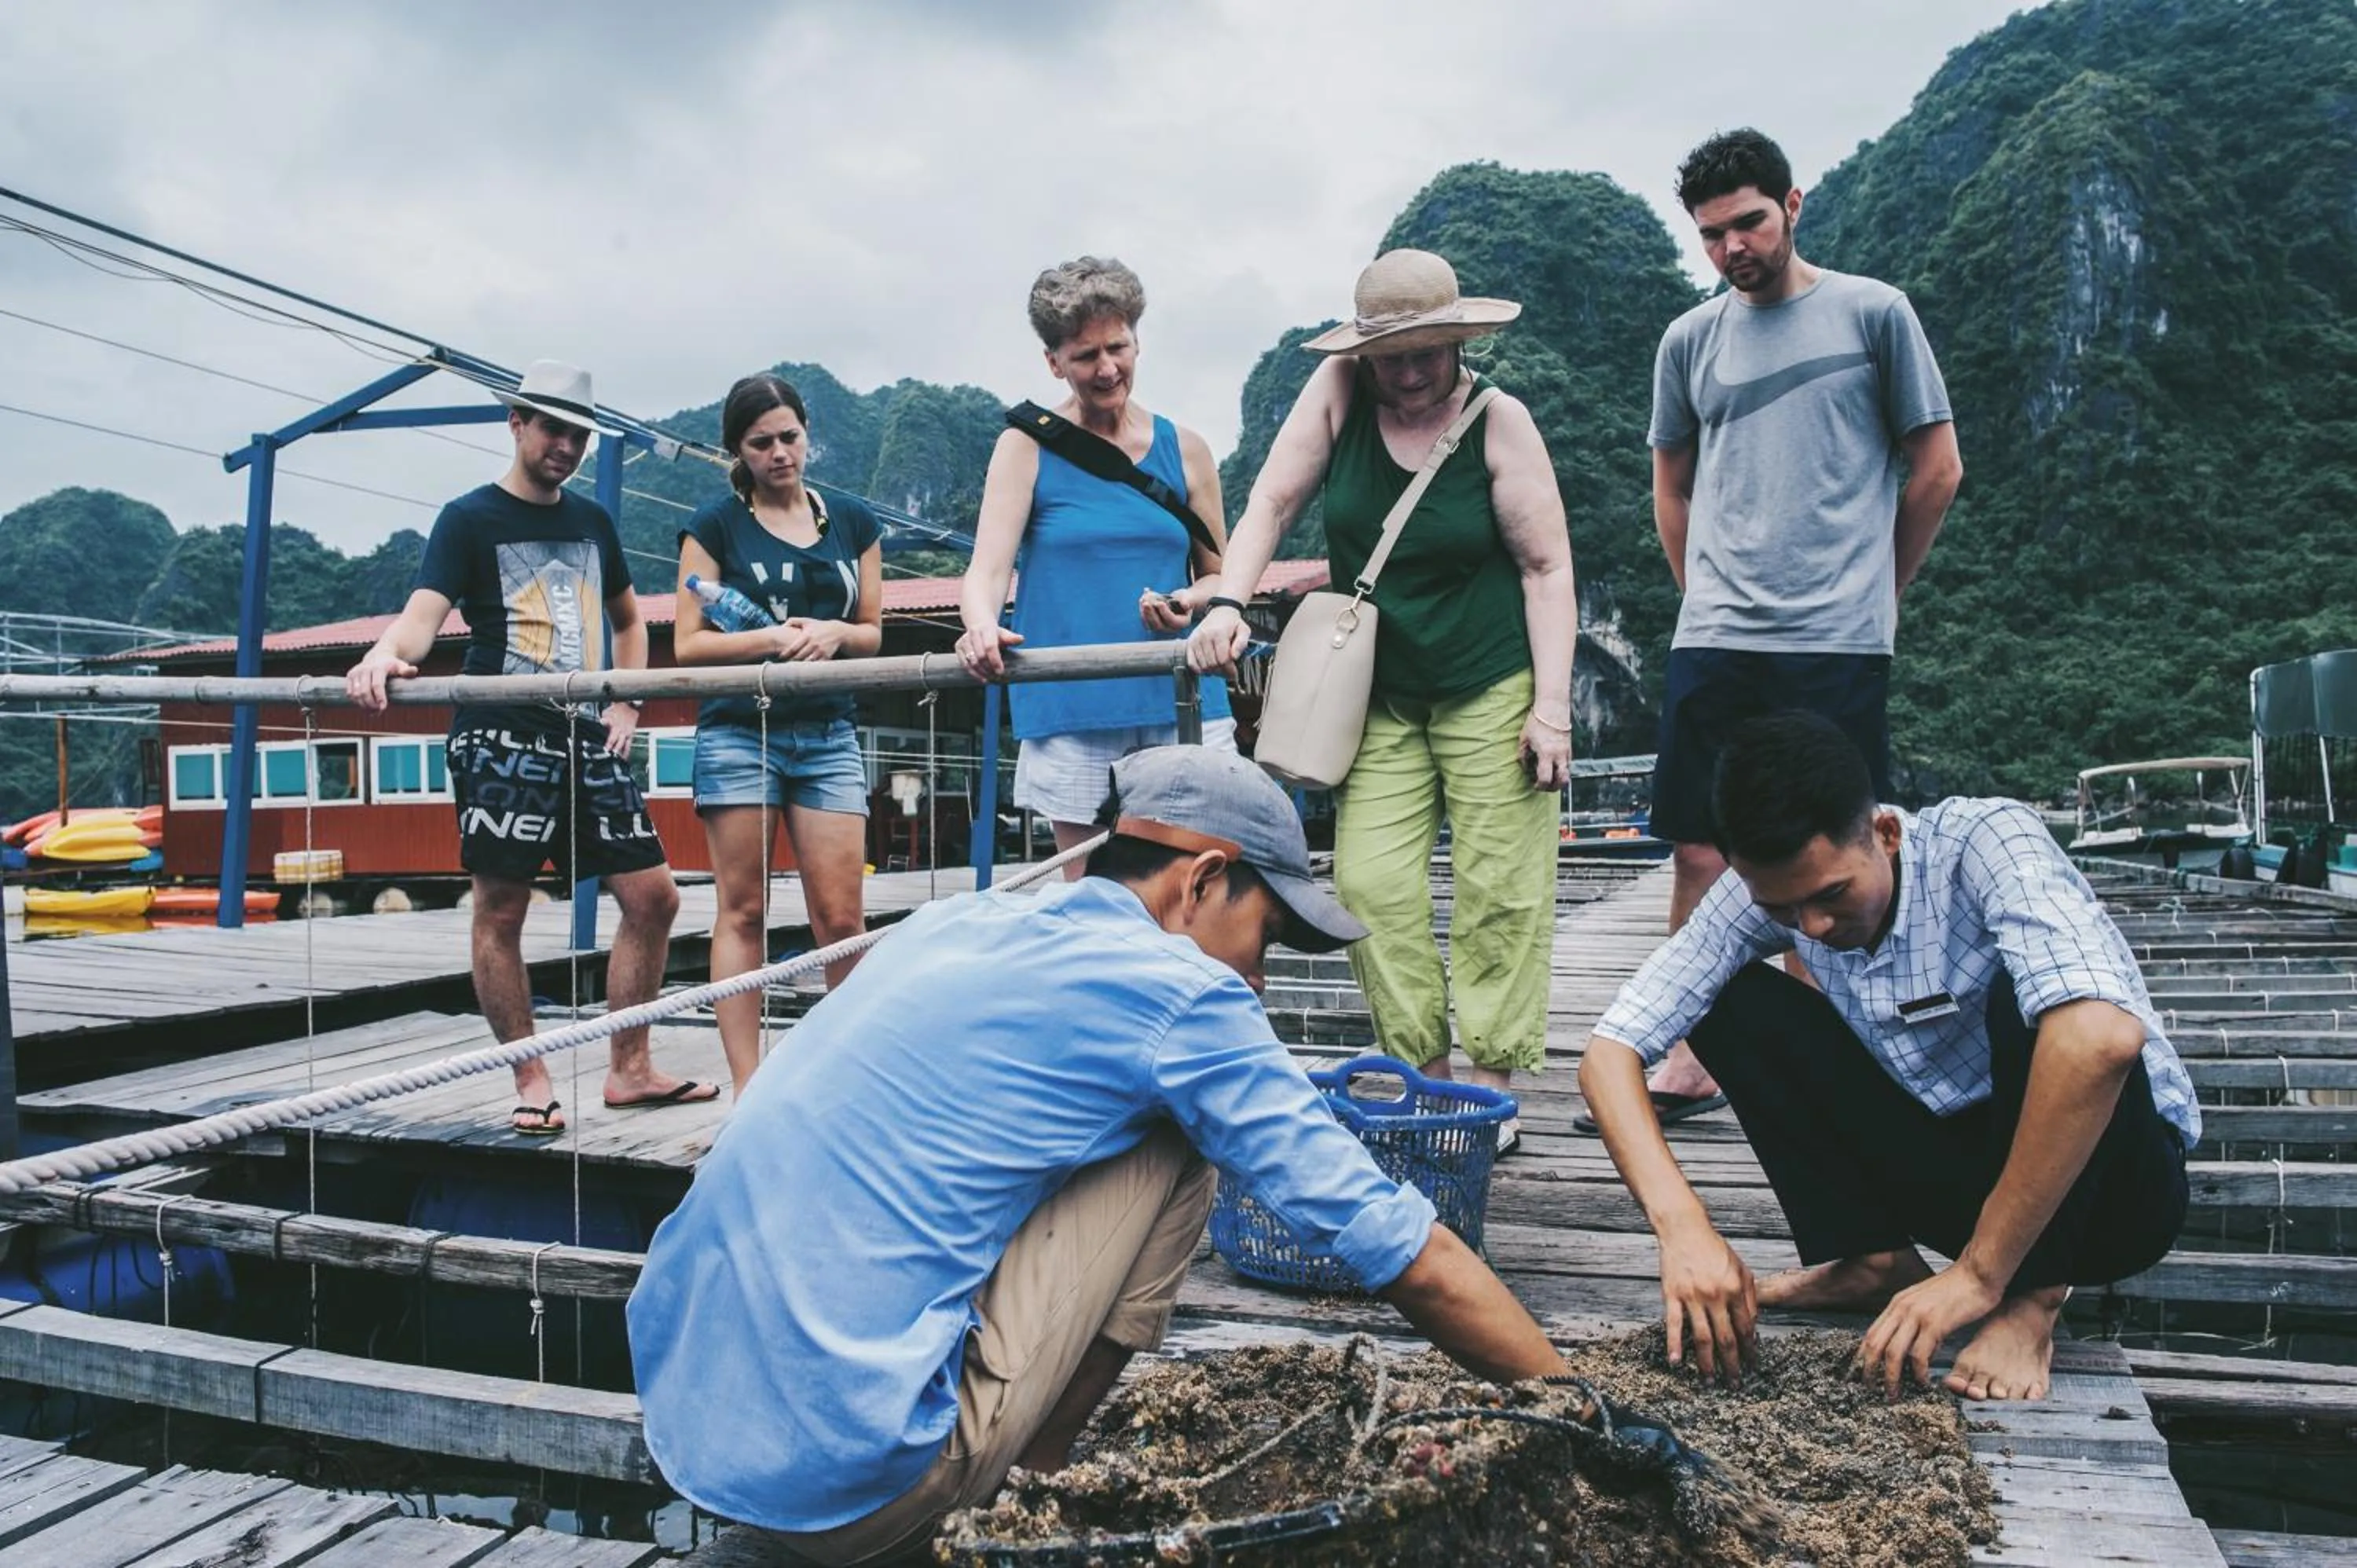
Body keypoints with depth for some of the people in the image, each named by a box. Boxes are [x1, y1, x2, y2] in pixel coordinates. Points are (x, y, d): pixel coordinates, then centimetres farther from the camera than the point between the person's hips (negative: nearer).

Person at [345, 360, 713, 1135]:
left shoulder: (592, 521, 16)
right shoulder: (469, 518, 0)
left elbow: (628, 620, 27)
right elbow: (423, 614, -14)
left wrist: (626, 704, 12)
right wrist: (386, 653, -37)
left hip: (588, 736, 5)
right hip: (503, 736, -5)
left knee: (653, 896, 1)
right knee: (501, 910, -3)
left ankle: (629, 1069, 12)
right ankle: (531, 1083, 10)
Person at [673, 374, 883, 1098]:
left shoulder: (853, 522, 12)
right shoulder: (715, 527, 4)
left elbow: (873, 632, 15)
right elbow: (688, 644, 0)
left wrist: (833, 634, -8)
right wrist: (772, 639, -15)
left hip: (827, 734, 2)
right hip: (738, 731, -2)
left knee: (842, 918, -3)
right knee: (743, 911, 0)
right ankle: (747, 1087, 4)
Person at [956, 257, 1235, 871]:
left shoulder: (1184, 450, 10)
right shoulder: (1028, 447, 3)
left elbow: (1219, 575, 18)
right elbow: (987, 570, -6)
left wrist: (1189, 602, -5)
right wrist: (981, 627, -29)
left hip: (1182, 704, 2)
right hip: (1073, 714, -2)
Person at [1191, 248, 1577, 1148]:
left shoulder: (1499, 423, -9)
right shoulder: (1338, 390, -2)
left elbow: (1547, 568, -8)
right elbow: (1272, 503, -2)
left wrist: (1552, 709, -13)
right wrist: (1228, 603, -18)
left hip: (1492, 689, -3)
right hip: (1381, 695, 3)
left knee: (1499, 889, -1)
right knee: (1370, 883, -4)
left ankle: (1492, 1084, 9)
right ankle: (1425, 1074, 7)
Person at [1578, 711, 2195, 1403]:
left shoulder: (1987, 841, -27)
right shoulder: (1766, 888, -14)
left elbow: (2104, 1035, -44)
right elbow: (1610, 1053, -17)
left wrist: (1979, 1274, -39)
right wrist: (1681, 1225, -34)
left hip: (2112, 1176, -4)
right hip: (1950, 1157, 4)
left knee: (2025, 996, -34)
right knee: (1732, 1001, -13)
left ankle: (2030, 1298, -16)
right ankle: (1873, 1258, -6)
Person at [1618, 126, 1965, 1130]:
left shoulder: (1873, 313, 4)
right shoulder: (1690, 340, 12)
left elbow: (1937, 470, 8)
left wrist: (1871, 590, 12)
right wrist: (1712, 598, 15)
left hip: (1838, 643, -3)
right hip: (1710, 643, 3)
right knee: (1700, 855, 3)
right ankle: (1690, 1063, 13)